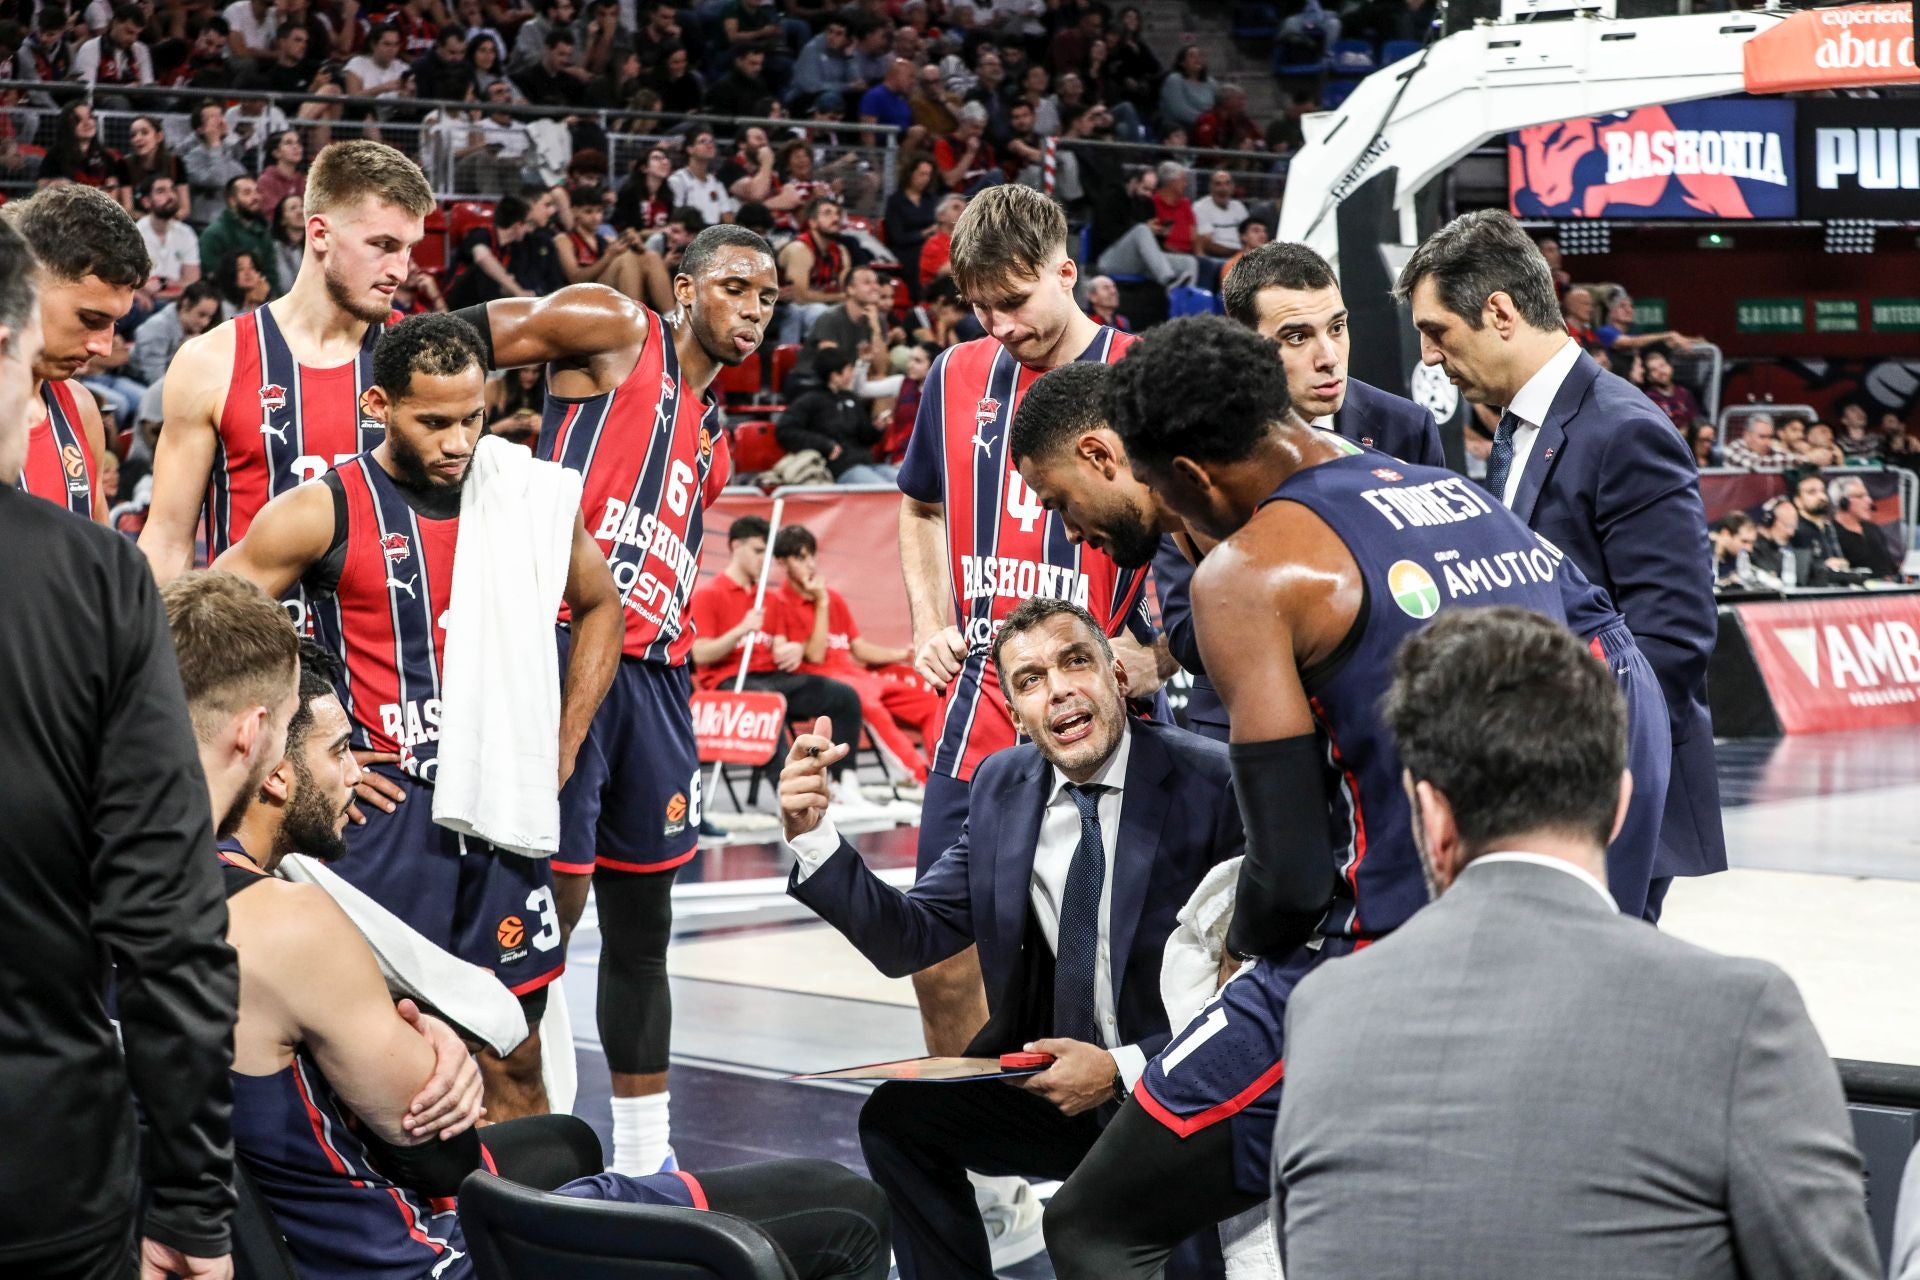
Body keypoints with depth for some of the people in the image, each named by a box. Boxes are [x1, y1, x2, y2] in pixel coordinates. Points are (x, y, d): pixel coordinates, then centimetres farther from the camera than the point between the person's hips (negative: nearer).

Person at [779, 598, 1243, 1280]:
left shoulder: (1215, 784, -17)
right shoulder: (1002, 788, 3)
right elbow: (908, 940, 1)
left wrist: (1123, 1070, -23)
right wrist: (812, 834, -13)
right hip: (1064, 1073, 6)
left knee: (1087, 1222, -30)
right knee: (898, 1118, -6)